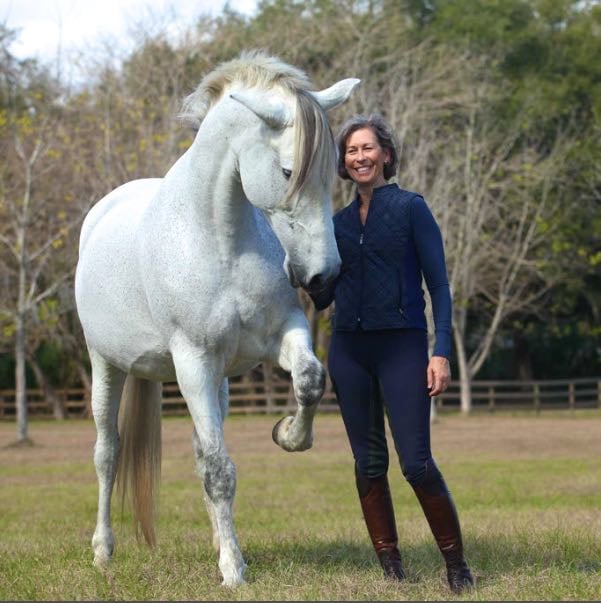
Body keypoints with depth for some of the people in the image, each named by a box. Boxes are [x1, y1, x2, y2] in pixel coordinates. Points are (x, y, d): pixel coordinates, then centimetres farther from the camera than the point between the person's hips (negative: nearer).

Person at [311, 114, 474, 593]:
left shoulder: (411, 208, -1)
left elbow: (439, 284, -4)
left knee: (416, 463, -11)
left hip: (402, 344, -5)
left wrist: (441, 352, -13)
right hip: (349, 349, 5)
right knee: (369, 463, 6)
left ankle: (457, 566, 2)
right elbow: (322, 297, 14)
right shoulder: (340, 222, 13)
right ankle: (391, 568, 14)